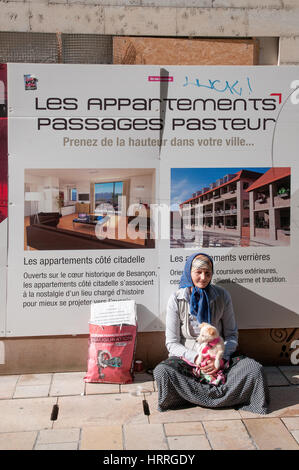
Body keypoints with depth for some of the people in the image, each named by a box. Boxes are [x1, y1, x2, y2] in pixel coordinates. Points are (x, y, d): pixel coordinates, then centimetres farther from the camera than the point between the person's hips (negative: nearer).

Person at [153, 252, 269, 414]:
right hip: (187, 357, -1)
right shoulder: (176, 300, -7)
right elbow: (172, 343, -5)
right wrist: (195, 358, -21)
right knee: (161, 371, -32)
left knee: (255, 369, -23)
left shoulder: (222, 296, -3)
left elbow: (232, 336, 2)